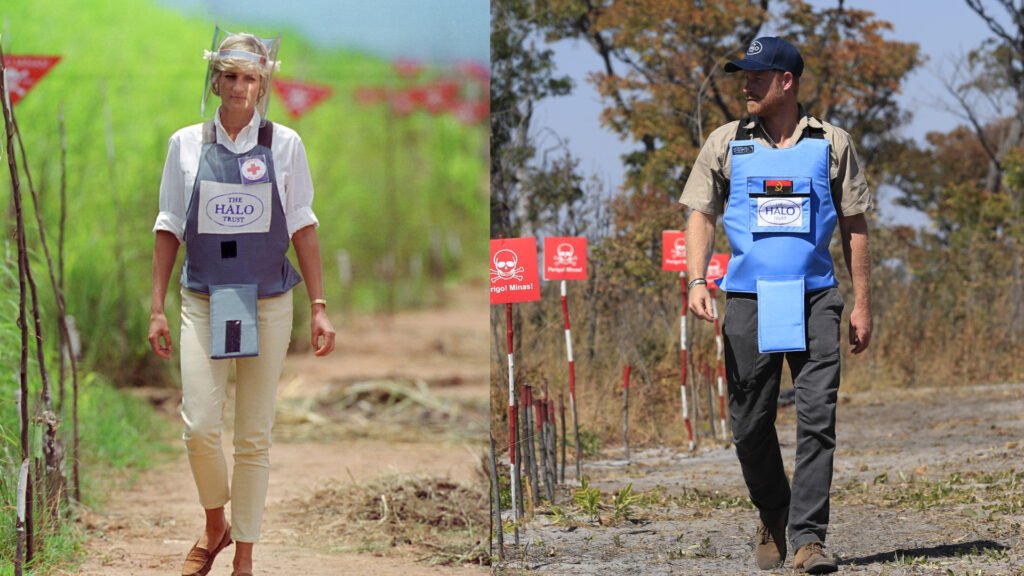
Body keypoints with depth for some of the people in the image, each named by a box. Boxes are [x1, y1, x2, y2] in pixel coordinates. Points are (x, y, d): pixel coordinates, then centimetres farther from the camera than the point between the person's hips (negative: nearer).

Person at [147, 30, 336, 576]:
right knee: (200, 427, -10)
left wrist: (319, 308, -1)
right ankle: (214, 525, 17)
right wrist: (157, 307, 4)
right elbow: (169, 227, 7)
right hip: (203, 302, 0)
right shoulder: (187, 144, 3)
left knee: (253, 436, 3)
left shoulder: (284, 144, 1)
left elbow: (302, 228, 3)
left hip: (267, 304, 0)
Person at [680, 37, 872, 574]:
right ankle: (772, 516, 26)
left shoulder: (832, 144, 7)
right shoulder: (726, 143, 9)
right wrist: (697, 280, -8)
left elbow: (854, 226, 10)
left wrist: (861, 303, 6)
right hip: (749, 300, 1)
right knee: (750, 423, 4)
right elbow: (702, 215, 9)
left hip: (815, 299, -1)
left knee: (817, 418, -10)